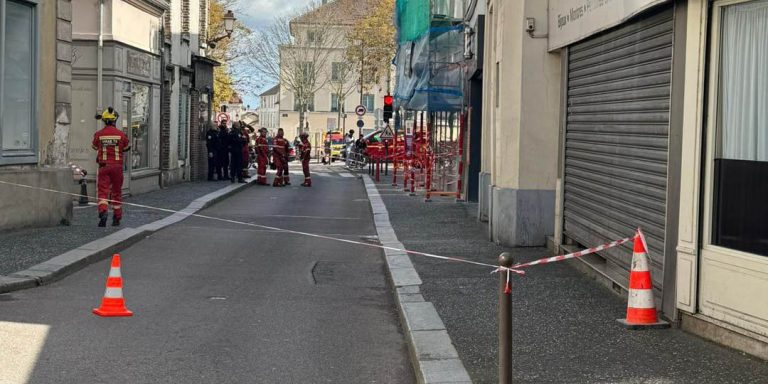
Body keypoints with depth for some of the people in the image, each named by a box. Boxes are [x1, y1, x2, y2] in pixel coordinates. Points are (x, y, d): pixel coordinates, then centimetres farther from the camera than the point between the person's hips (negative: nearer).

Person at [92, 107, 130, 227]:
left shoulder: (98, 134, -4)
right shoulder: (121, 134, -5)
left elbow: (94, 146, 15)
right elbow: (127, 147, 11)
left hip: (103, 166, -1)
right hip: (117, 166, 1)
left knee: (102, 191, -2)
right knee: (117, 192, 12)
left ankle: (103, 212, -27)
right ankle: (117, 218, 20)